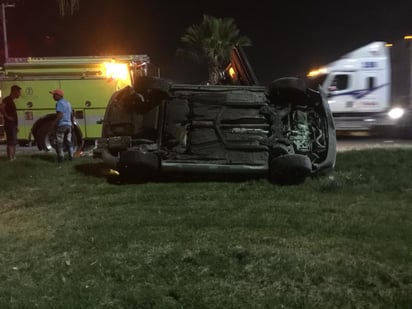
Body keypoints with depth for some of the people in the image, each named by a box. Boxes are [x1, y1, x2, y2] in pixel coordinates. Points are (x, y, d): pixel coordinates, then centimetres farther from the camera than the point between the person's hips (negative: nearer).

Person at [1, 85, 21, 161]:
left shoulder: (11, 100, 17)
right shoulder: (7, 99, -11)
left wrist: (16, 125, 21)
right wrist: (7, 116, -21)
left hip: (13, 124, 10)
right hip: (10, 124, -10)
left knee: (14, 142, 12)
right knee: (11, 142, -9)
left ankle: (13, 157, 18)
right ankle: (11, 158, -7)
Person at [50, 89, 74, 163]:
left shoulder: (59, 103, -12)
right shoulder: (67, 102, 15)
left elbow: (60, 115, -22)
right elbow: (71, 114, 21)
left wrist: (54, 123, -18)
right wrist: (71, 123, 30)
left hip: (61, 125, -8)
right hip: (68, 125, 8)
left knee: (59, 143, 0)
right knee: (68, 142, 14)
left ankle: (61, 158, -1)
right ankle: (71, 156, 14)